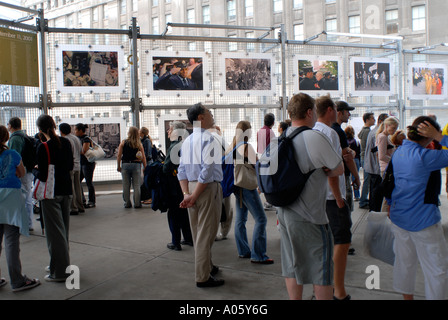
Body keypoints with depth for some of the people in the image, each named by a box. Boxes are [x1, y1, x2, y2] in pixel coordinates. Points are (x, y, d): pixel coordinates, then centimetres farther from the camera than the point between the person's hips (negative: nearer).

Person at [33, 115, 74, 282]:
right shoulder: (65, 143, 2)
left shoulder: (43, 147, -17)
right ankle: (60, 264, 31)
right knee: (63, 229, 17)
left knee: (55, 231, 1)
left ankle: (60, 271, 8)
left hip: (51, 193, -6)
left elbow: (42, 175, -16)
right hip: (66, 190, 6)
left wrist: (34, 170, 4)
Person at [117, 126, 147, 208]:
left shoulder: (123, 143, 0)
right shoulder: (139, 144, 1)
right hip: (136, 165, 0)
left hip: (125, 165, 0)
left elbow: (119, 155, -3)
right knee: (136, 185, 4)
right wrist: (145, 168, 4)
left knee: (126, 186, 8)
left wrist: (118, 166, 4)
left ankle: (127, 203, 12)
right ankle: (137, 203, 4)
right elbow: (143, 157, -3)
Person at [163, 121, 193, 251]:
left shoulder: (174, 146, -19)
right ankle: (189, 238, 26)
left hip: (174, 186, -8)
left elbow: (167, 168, -24)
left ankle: (176, 243, 9)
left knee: (173, 214, 2)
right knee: (184, 212, 17)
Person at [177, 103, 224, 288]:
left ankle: (207, 267, 36)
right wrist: (193, 196, -18)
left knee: (197, 232, 18)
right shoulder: (208, 138, -14)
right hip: (208, 188, -8)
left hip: (191, 187, 8)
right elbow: (207, 170, -23)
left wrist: (187, 194, -2)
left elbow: (182, 171, 6)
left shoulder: (187, 141, 11)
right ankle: (203, 277, 10)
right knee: (206, 234, 1)